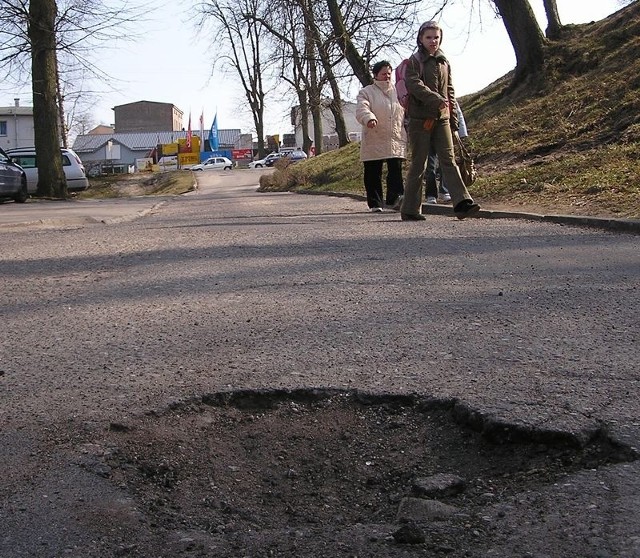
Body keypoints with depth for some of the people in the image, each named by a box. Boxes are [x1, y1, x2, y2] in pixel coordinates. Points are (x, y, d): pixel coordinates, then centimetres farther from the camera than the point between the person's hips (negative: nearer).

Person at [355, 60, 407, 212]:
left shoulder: (397, 91, 16)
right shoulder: (366, 92, 3)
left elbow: (406, 111, 23)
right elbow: (361, 109, -14)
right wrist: (369, 118, -36)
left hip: (396, 140, 2)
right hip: (374, 141, -2)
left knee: (396, 170, -10)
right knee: (373, 174, 2)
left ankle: (395, 198, -14)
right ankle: (375, 203, 10)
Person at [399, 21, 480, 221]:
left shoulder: (444, 63, 17)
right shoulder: (414, 61, 0)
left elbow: (450, 92, 19)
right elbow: (414, 84, -16)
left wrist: (453, 119, 13)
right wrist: (435, 99, -29)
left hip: (441, 118, 5)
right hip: (420, 118, -4)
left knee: (448, 160, -5)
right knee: (418, 163, -1)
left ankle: (462, 203, -15)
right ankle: (410, 209, 6)